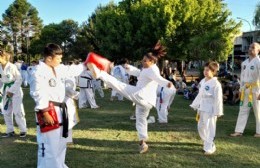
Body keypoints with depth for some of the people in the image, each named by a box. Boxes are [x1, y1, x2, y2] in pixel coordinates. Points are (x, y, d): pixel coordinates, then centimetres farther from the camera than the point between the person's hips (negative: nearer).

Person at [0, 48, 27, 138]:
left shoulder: (12, 67, -16)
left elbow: (19, 79, -13)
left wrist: (12, 91, -14)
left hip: (15, 91, -6)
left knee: (18, 111, -4)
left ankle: (23, 130, 10)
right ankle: (10, 130, 23)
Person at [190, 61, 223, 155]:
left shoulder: (216, 84, -15)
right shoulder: (203, 81, 8)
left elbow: (218, 99, -16)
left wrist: (217, 112, -17)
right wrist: (195, 105, 19)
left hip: (210, 109, -8)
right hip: (202, 108, 8)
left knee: (209, 128, -5)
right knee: (201, 127, 17)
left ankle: (209, 148, 5)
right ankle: (207, 144, 37)